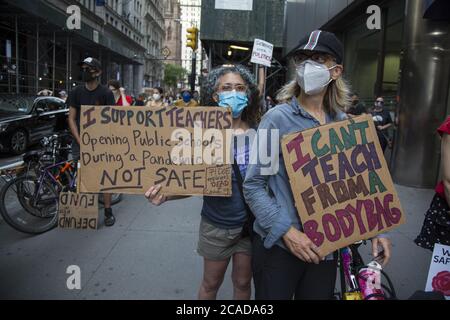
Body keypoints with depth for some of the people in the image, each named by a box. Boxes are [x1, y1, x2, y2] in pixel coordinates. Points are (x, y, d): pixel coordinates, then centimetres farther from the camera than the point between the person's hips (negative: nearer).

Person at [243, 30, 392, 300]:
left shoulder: (343, 123, 2)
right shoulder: (278, 118, -12)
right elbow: (253, 185, -13)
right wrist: (286, 230, -20)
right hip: (278, 244, -4)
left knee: (319, 294, 19)